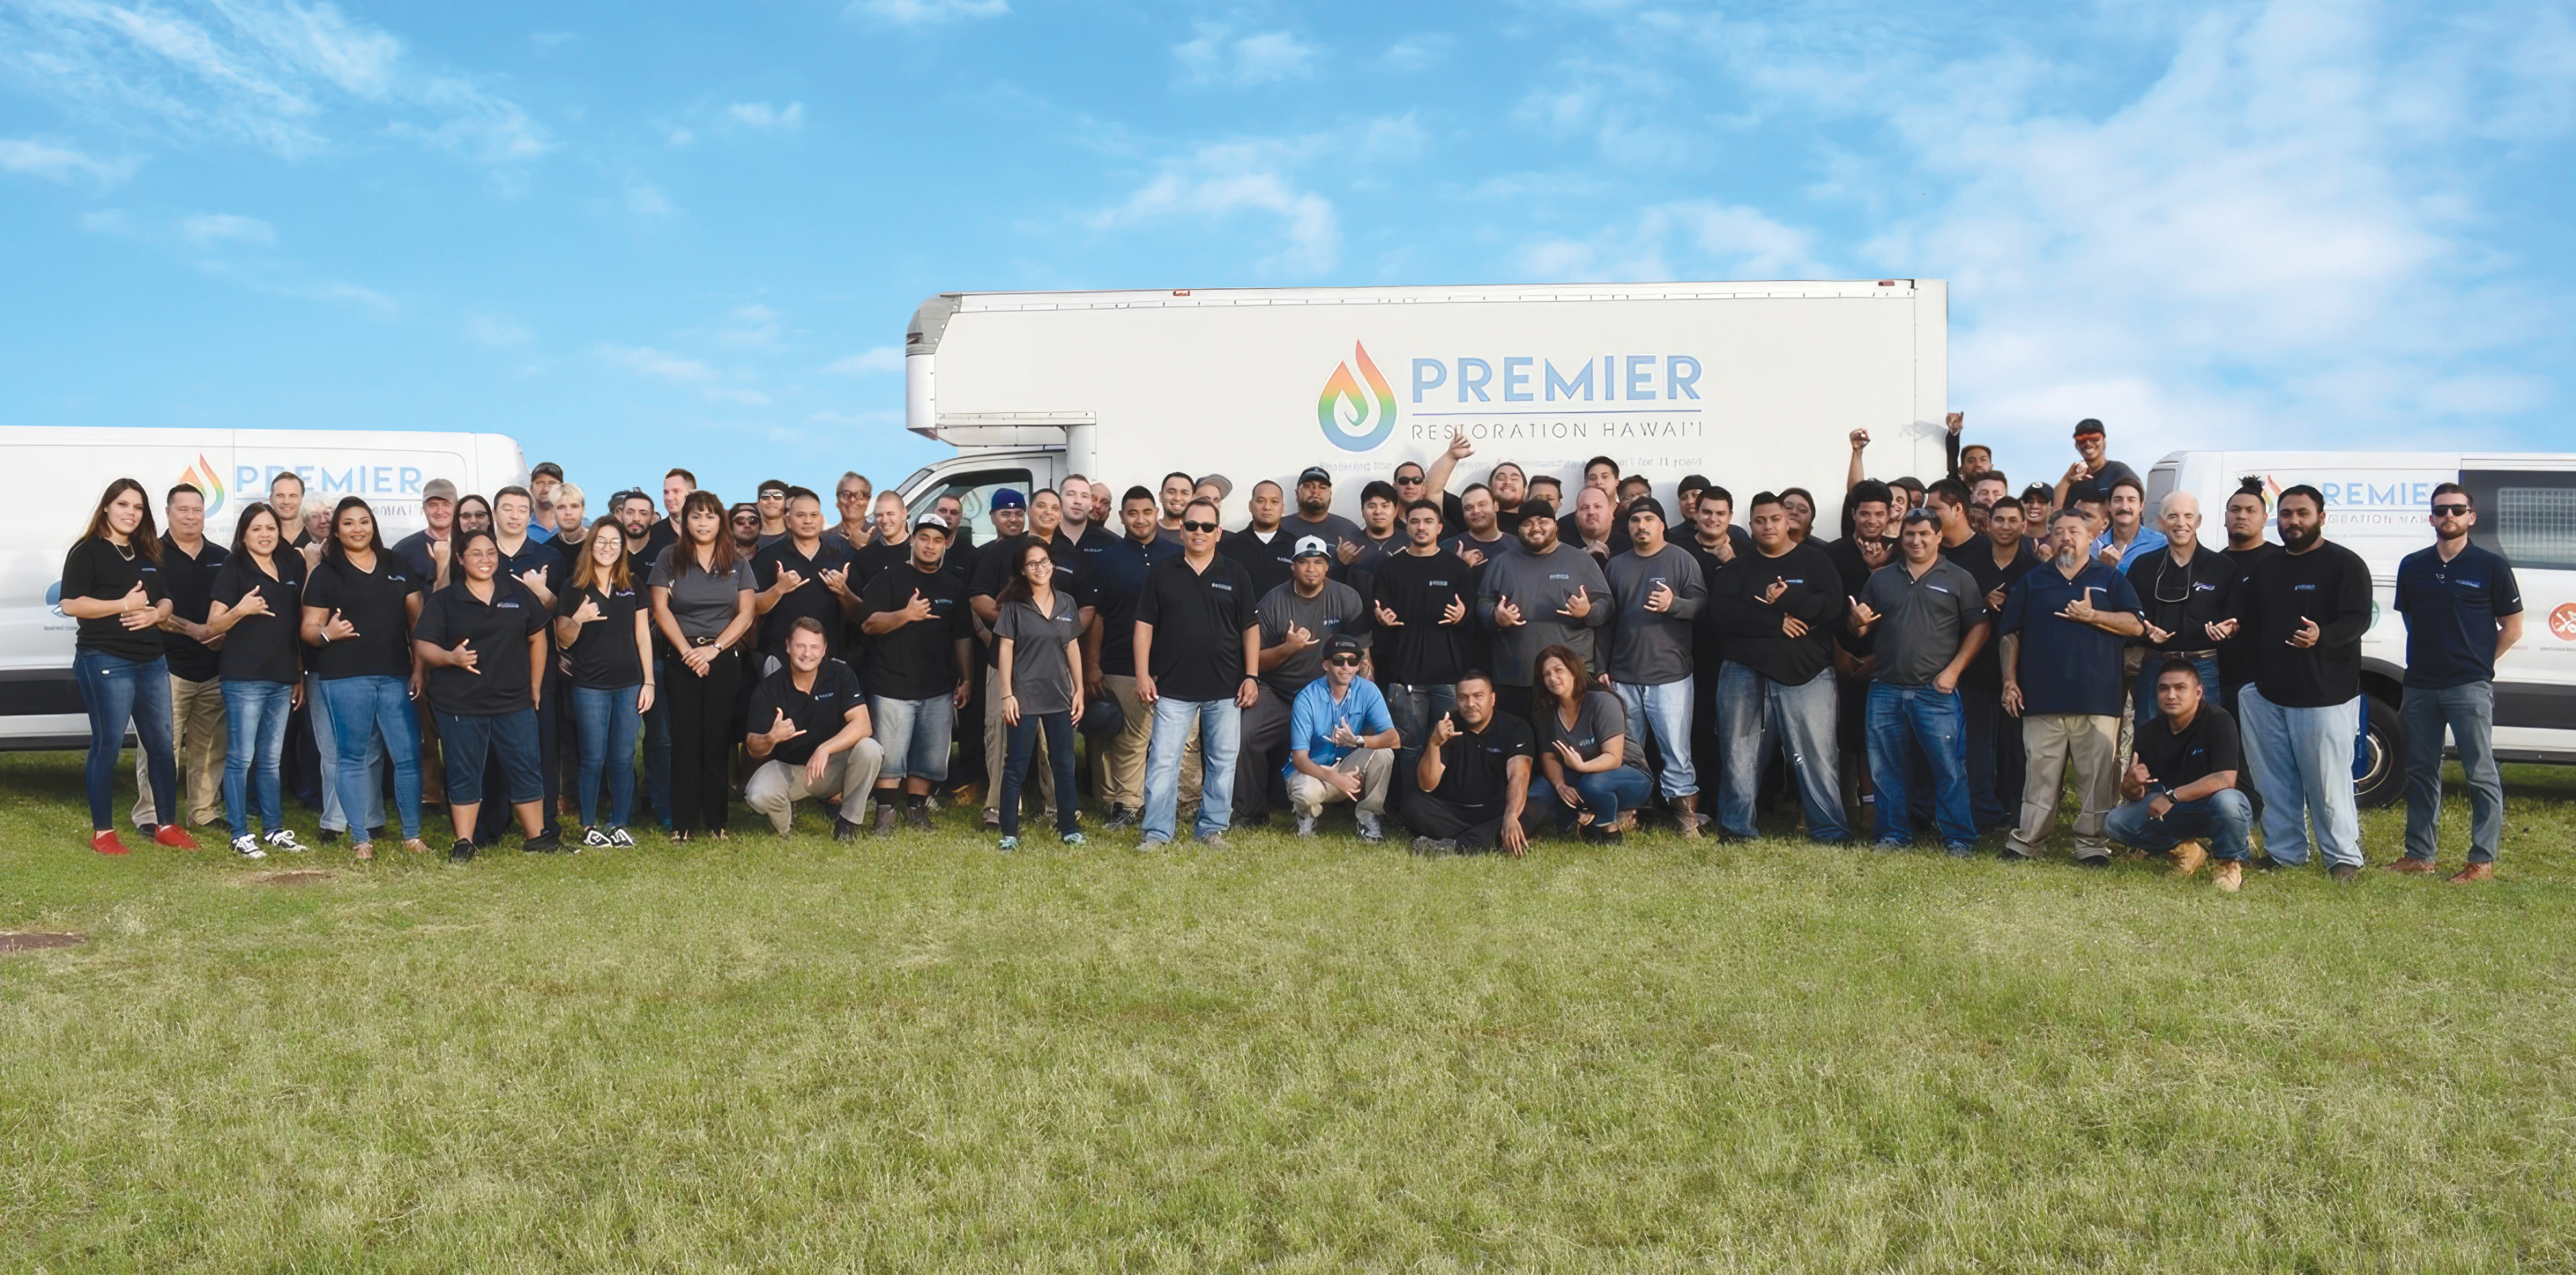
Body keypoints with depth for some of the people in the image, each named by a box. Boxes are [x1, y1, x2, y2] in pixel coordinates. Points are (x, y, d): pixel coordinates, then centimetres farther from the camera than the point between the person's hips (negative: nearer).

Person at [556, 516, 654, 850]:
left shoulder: (633, 585, 8)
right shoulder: (573, 588, 0)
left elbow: (642, 635, 9)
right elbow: (563, 640, 1)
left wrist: (648, 682, 4)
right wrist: (578, 620, -21)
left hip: (629, 684, 2)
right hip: (589, 686, -2)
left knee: (624, 758, 5)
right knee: (593, 758, 2)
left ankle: (620, 825, 15)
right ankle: (589, 827, 14)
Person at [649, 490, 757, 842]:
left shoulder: (738, 564, 8)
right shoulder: (669, 559, 5)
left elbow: (745, 614, 2)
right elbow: (660, 609, -1)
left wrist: (714, 648, -10)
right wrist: (687, 651, -10)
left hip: (725, 659, 1)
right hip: (681, 660, -1)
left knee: (717, 740, 1)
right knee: (685, 740, -2)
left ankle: (716, 821, 6)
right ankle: (682, 823, 3)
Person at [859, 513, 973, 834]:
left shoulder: (954, 588, 15)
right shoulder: (890, 578, 2)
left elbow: (963, 638, 17)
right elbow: (868, 624, -8)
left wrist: (967, 679, 10)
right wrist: (906, 614, -22)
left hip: (939, 690, 4)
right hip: (893, 686, -4)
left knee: (932, 757, 4)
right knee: (890, 756, -4)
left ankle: (916, 809, 18)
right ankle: (885, 814, 6)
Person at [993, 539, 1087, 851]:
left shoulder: (1066, 603, 7)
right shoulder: (1015, 606, -3)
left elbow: (1072, 647, 11)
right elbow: (1005, 650, -4)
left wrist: (1079, 689, 7)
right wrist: (1006, 695, -9)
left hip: (1060, 696, 3)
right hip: (1024, 694, -3)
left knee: (1064, 764, 7)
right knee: (1016, 766, 0)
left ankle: (1068, 828, 17)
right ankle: (1009, 833, 8)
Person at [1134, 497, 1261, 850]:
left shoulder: (1235, 575, 7)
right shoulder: (1161, 573, 6)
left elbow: (1251, 628, 7)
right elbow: (1144, 624, 4)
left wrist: (1252, 676, 0)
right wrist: (1142, 674, -3)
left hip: (1226, 688, 1)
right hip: (1173, 687, -1)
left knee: (1222, 761, 7)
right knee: (1162, 761, -3)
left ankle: (1213, 829, 18)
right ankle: (1157, 833, 4)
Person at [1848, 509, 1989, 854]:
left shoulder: (1959, 579, 4)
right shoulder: (1881, 578, 13)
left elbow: (1979, 628, 1)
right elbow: (1861, 629, 17)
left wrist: (1954, 670, -9)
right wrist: (1857, 622, -8)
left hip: (1936, 691, -3)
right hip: (1885, 690, 3)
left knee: (1949, 766, -5)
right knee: (1888, 768, 8)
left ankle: (1959, 838, 4)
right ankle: (1894, 834, 19)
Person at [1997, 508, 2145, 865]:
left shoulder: (2110, 579, 12)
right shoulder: (2031, 582, 15)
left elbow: (2136, 625, 1)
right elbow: (2011, 635, 13)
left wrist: (2092, 615, -10)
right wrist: (2010, 681, 4)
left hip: (2097, 700, -1)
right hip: (2042, 698, 1)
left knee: (2097, 776, 1)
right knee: (2040, 775, 1)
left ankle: (2092, 845, 9)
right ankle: (2024, 842, 5)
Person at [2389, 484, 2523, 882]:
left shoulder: (2491, 566, -2)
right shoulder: (2412, 566, 9)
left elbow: (2512, 627, 2)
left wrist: (2478, 663, 1)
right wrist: (2425, 660, 11)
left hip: (2469, 688, -4)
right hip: (2420, 685, 5)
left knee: (2480, 774, -2)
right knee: (2421, 771, 10)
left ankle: (2483, 860, 4)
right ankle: (2419, 854, 19)